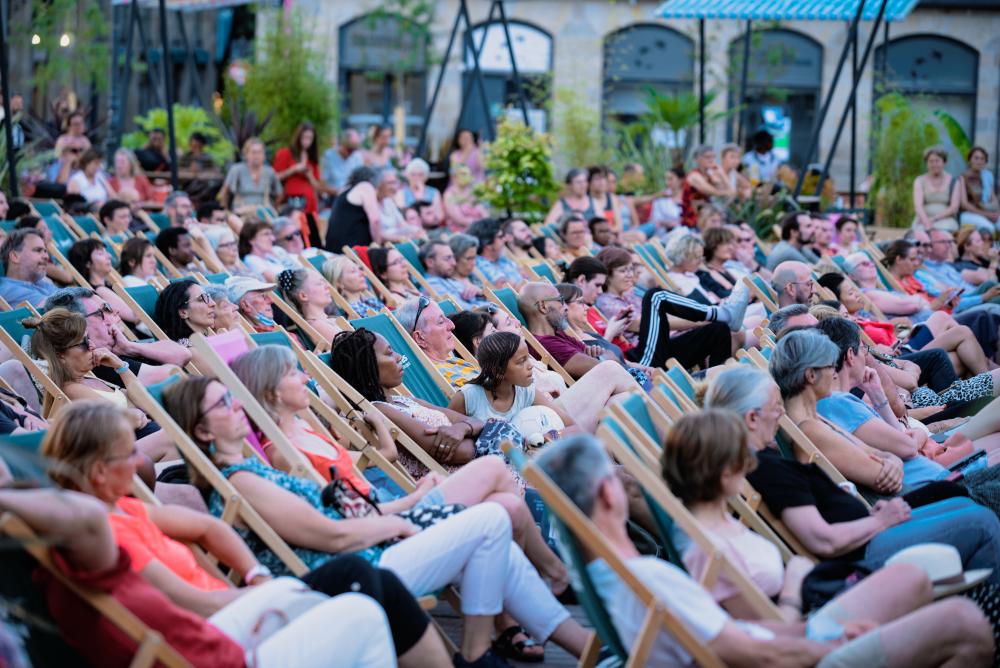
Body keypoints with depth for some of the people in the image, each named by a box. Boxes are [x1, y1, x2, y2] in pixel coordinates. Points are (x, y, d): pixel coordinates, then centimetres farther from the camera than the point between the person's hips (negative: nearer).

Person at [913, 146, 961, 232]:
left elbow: (954, 208, 1)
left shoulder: (954, 182, 10)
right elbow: (918, 206, -4)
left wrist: (934, 219, -12)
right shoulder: (919, 181, 10)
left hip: (946, 221, 0)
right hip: (923, 222, 0)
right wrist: (927, 223, -23)